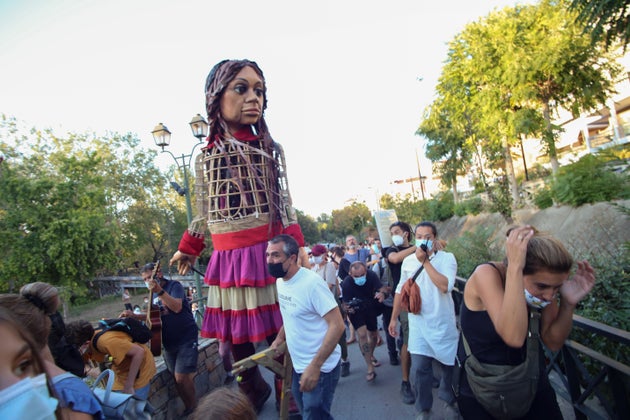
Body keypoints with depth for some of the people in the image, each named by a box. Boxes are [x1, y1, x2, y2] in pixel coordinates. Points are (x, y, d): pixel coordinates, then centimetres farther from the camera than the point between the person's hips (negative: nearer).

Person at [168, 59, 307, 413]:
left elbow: (286, 204, 3)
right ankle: (255, 392, 40)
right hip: (227, 259, 2)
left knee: (279, 332, 5)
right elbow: (205, 212, 15)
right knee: (236, 338, 12)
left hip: (270, 253, -1)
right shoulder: (205, 155, 6)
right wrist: (188, 249, 17)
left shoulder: (271, 149, 2)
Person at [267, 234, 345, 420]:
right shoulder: (280, 281, 1)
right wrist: (279, 338, 4)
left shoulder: (311, 283, -24)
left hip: (320, 368, -8)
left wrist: (315, 366, -25)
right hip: (298, 365, 8)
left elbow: (337, 325, -25)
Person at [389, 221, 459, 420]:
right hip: (418, 322, 2)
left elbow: (445, 286, -26)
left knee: (448, 364, 13)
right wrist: (393, 318, 11)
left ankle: (448, 402, 38)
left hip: (443, 323, -1)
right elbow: (400, 290, 10)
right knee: (421, 367, 0)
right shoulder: (408, 260, 1)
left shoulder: (447, 258, -9)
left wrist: (425, 261, -22)